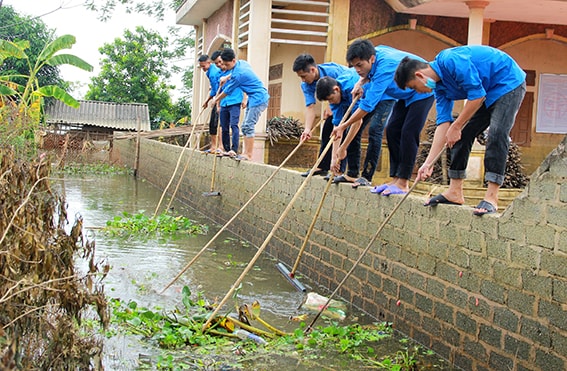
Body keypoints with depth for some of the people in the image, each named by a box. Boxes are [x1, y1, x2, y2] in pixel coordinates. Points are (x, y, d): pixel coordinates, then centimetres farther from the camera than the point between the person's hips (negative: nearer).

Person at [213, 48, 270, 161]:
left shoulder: (237, 74, -21)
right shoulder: (242, 63, 7)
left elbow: (227, 91, -8)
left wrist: (216, 99, 8)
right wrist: (227, 77, 23)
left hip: (258, 98, -11)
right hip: (253, 98, 11)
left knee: (248, 126, -14)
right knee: (245, 127, 8)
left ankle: (248, 155, -15)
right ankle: (246, 153, 8)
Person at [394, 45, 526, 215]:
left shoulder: (452, 61, -27)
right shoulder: (440, 86, 1)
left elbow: (477, 95, -27)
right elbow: (443, 122, -1)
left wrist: (456, 127, -18)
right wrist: (428, 162, -6)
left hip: (509, 84, -9)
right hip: (487, 94, 9)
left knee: (497, 134, -22)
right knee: (462, 135, 3)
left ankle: (491, 197, -23)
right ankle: (455, 192, 6)